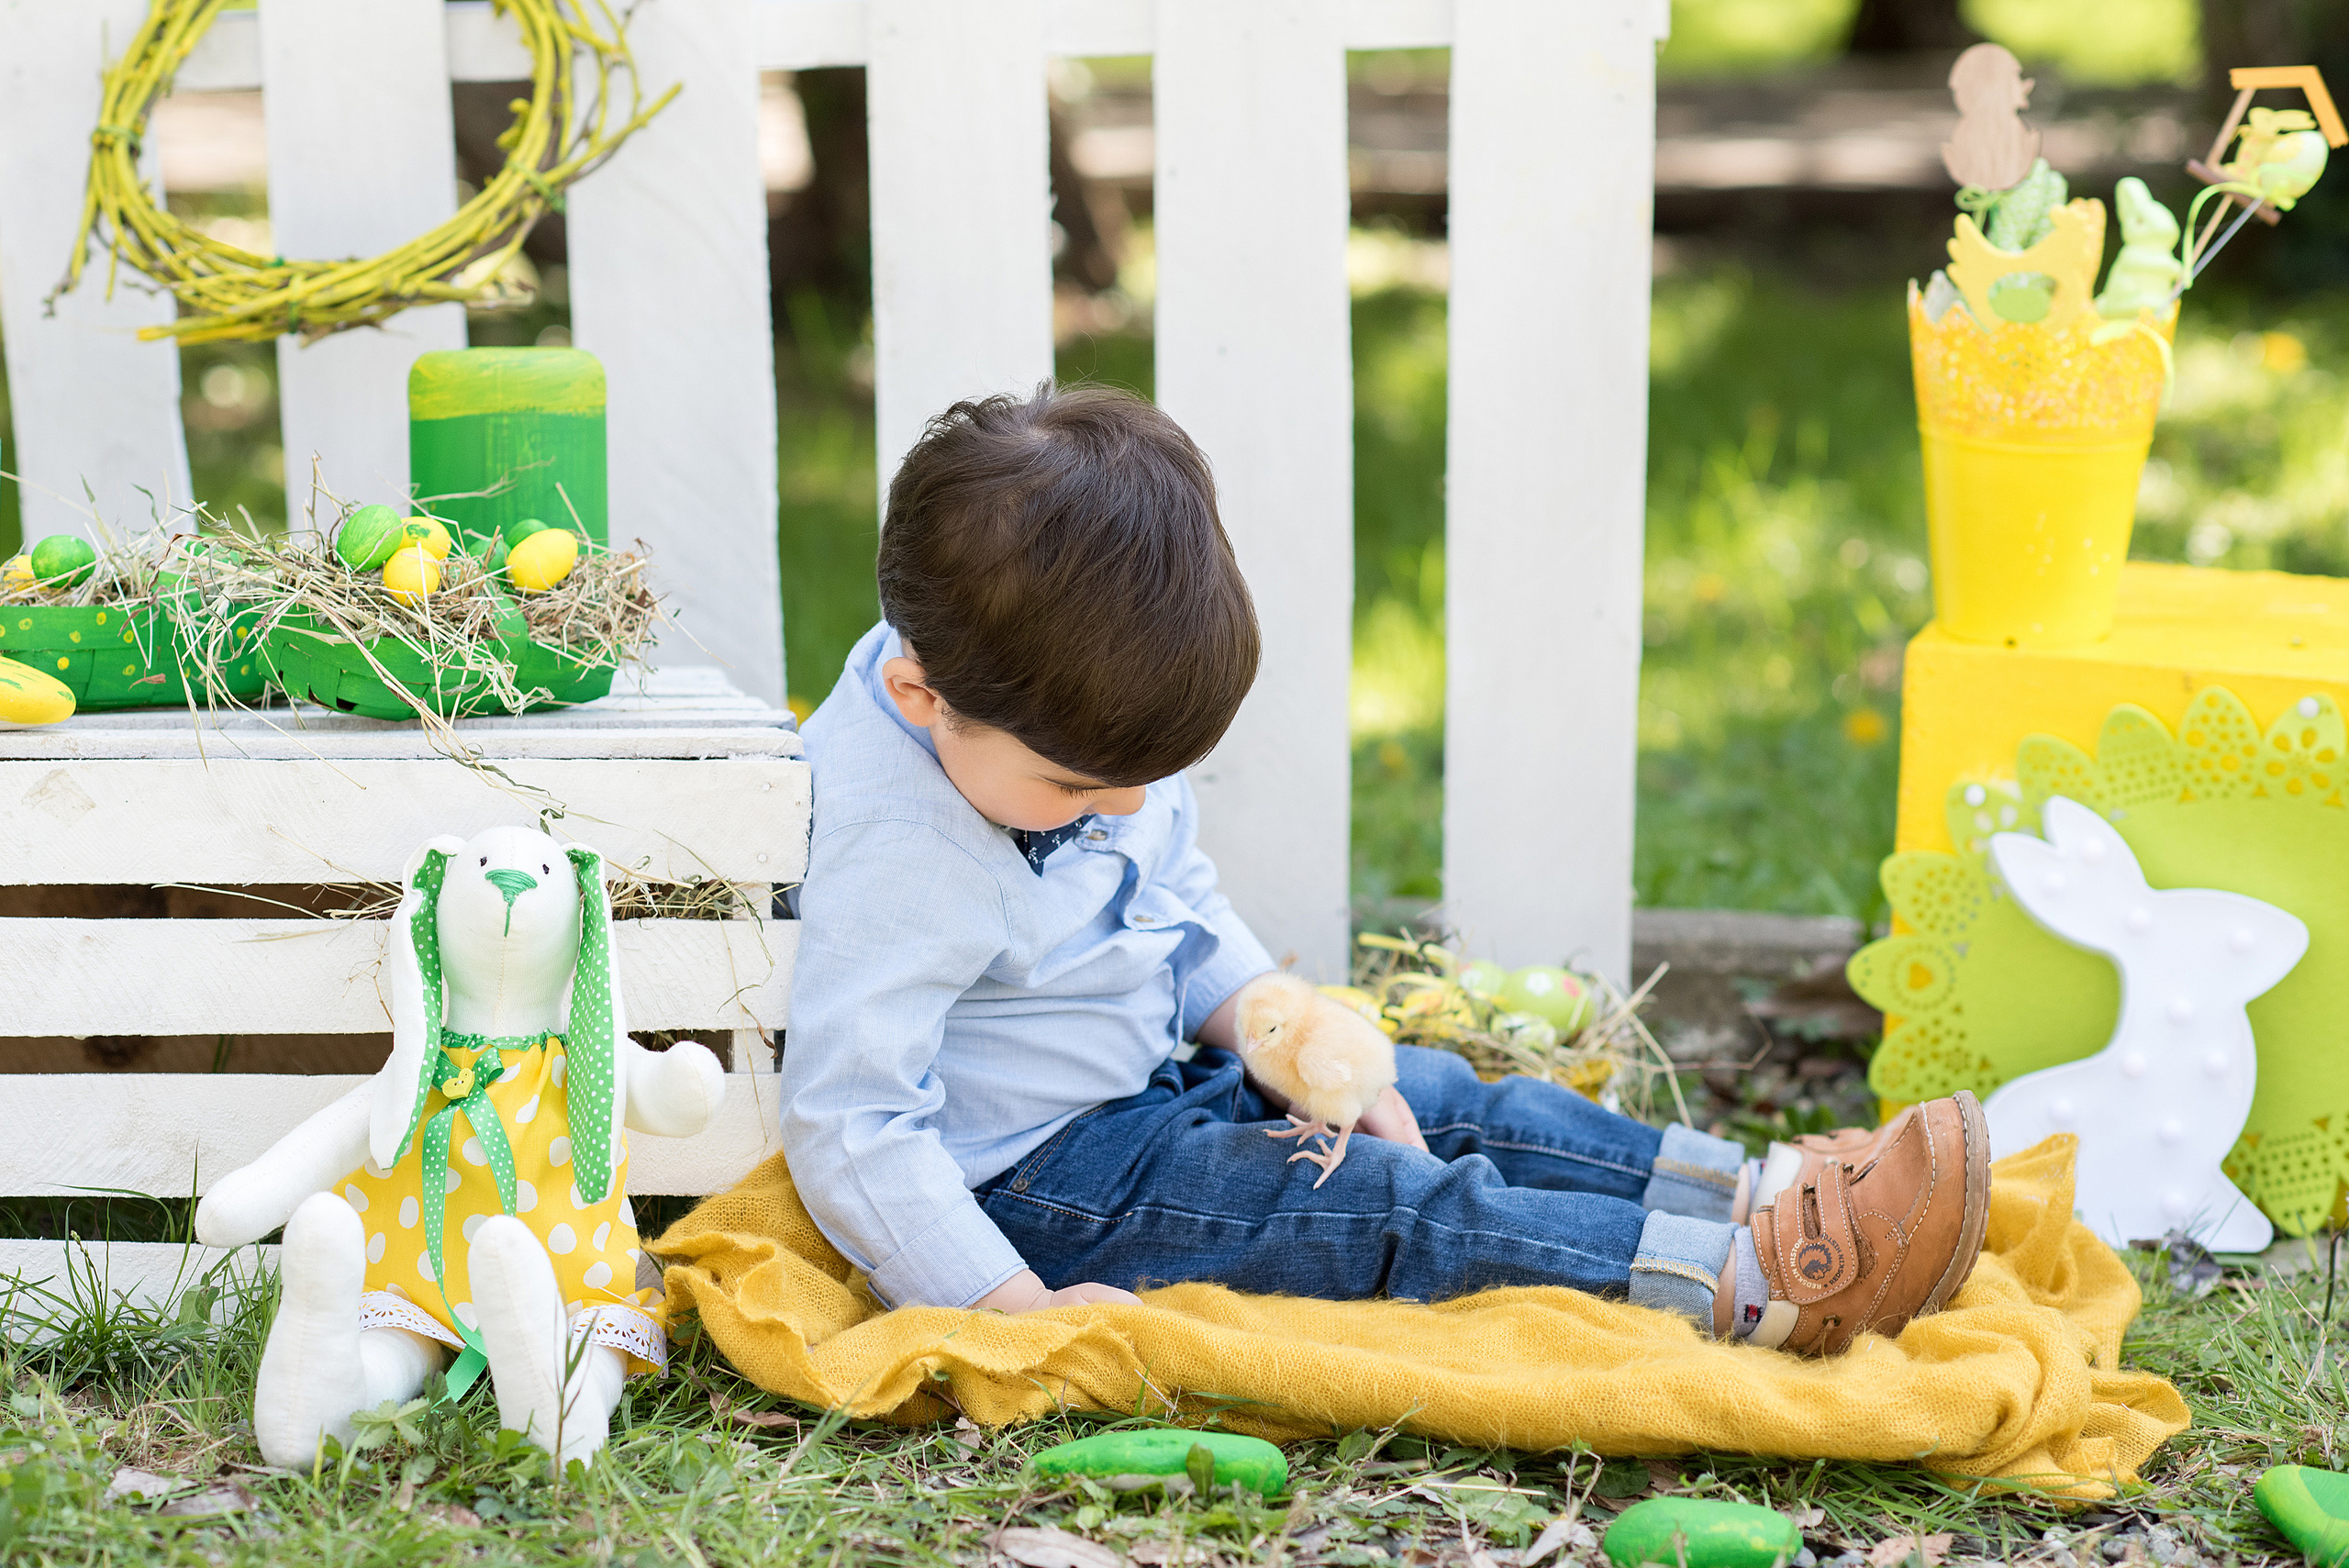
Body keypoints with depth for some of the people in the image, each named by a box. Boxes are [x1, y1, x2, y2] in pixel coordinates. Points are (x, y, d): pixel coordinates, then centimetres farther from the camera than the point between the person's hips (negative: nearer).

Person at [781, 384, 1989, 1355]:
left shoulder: (1067, 730, 0)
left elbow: (1180, 908, 16)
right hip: (1037, 1176, -10)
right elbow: (848, 1129, -30)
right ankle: (1762, 1285, -21)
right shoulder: (895, 853, -30)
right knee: (1400, 1207, -18)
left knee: (1442, 1099, 2)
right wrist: (1015, 1304, -35)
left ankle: (1762, 1195, 1)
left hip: (1156, 1081, 10)